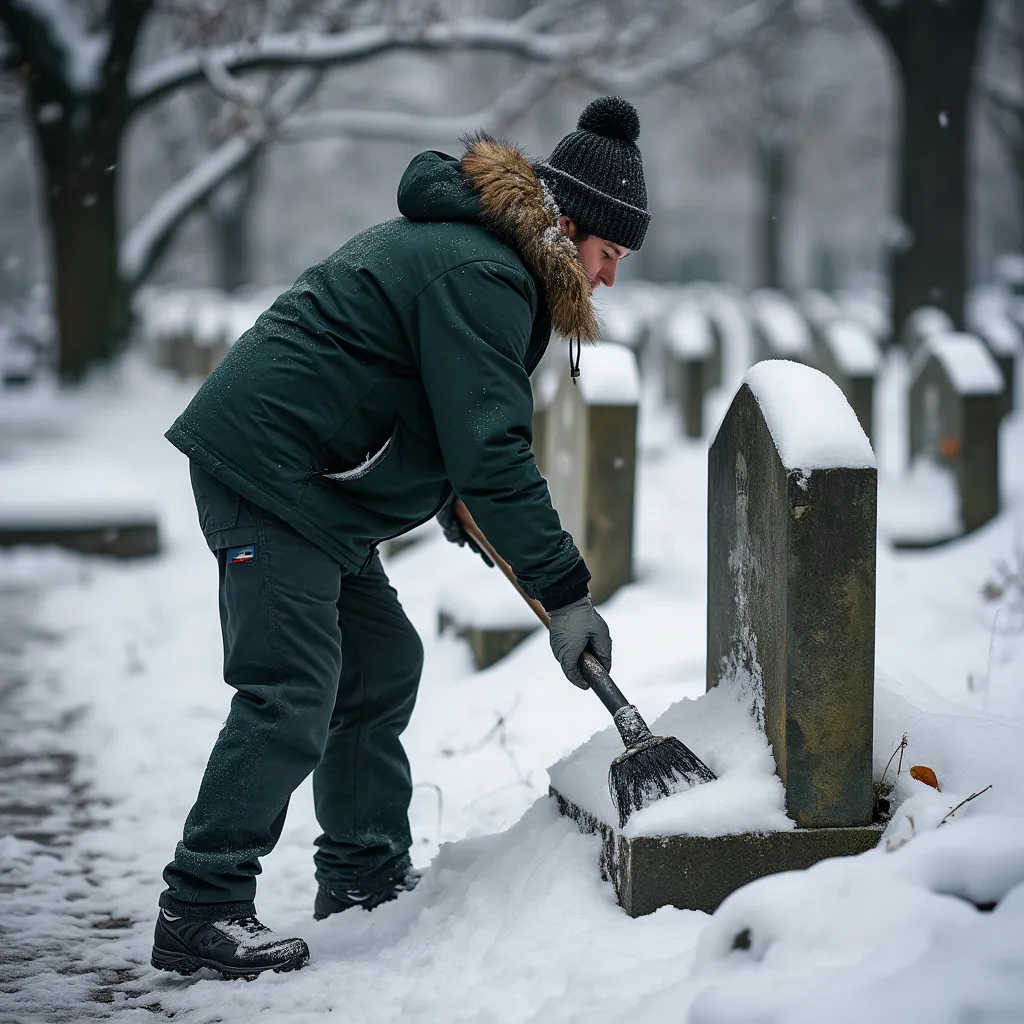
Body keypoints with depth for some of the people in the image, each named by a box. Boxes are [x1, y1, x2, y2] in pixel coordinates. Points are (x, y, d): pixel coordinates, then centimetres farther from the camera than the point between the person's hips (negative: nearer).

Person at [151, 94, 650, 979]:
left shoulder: (457, 243, 17)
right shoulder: (478, 275, -17)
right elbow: (493, 449, -22)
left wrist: (450, 495, 24)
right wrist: (565, 593, -19)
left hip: (304, 479, 11)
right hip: (266, 469, -11)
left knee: (382, 662, 14)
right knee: (290, 695, -13)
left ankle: (365, 876, 24)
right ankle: (201, 910, -9)